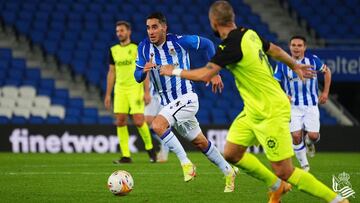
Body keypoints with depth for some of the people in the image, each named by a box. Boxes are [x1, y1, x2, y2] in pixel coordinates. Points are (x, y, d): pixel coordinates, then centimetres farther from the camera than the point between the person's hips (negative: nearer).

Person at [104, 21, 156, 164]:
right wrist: (108, 94, 11)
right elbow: (111, 72, 15)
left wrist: (146, 92, -11)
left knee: (138, 121, -10)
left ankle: (149, 148, 14)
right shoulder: (114, 50, 10)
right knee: (120, 121, -4)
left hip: (135, 88, -4)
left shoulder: (137, 48, -3)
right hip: (120, 89, 4)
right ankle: (126, 156, 1)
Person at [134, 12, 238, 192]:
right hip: (167, 104, 6)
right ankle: (228, 172, 30)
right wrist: (144, 70, -23)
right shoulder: (144, 47, -3)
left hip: (185, 98, -6)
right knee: (200, 143, 14)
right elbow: (137, 77, 1)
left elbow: (207, 44, 0)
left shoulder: (179, 41, -14)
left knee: (157, 125, -28)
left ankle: (186, 163, -18)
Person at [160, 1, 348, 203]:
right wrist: (295, 65, 37)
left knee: (284, 171, -7)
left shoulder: (232, 46, -24)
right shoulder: (249, 34, 3)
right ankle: (277, 187, 27)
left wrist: (175, 71, -10)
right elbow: (274, 50, 19)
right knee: (231, 154, 12)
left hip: (271, 114, -9)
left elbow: (204, 74, -26)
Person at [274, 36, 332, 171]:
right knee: (296, 136, -11)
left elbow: (326, 72, 13)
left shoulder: (313, 60, -4)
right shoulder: (282, 65, -4)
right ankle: (304, 165, 7)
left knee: (313, 136, -10)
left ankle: (309, 142, 29)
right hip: (293, 106, 0)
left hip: (311, 105, 0)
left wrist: (325, 92, 8)